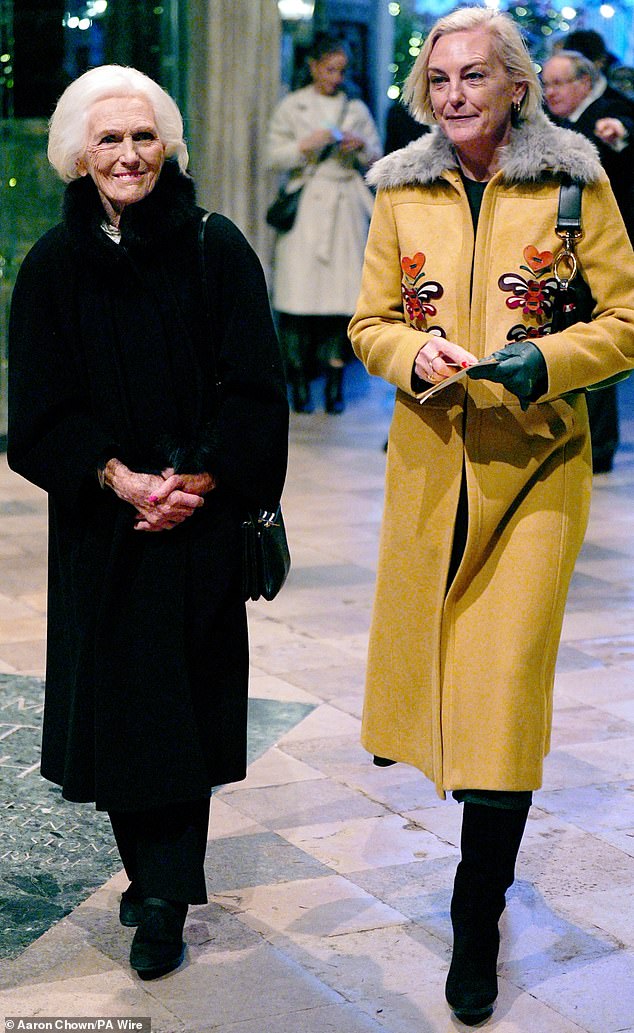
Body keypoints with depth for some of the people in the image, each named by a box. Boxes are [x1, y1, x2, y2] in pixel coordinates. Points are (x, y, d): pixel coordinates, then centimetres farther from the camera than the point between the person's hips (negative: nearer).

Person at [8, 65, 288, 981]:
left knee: (182, 696, -1)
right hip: (100, 523, 2)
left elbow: (254, 390, -4)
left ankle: (163, 900, 7)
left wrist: (195, 479, -14)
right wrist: (120, 480, -13)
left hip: (199, 520, -2)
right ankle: (160, 876, 23)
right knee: (116, 696, 6)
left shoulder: (215, 248, -3)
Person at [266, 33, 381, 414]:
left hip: (347, 207, 2)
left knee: (343, 291, -6)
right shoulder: (291, 107, 9)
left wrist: (361, 146, -6)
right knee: (300, 292, -8)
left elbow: (377, 160, 15)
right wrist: (307, 144, -12)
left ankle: (335, 383, -1)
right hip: (305, 207, -1)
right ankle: (300, 382, -1)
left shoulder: (357, 108, 14)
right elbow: (275, 157, 4)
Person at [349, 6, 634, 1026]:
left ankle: (477, 919, 6)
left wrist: (546, 359, -19)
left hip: (535, 464, -3)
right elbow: (370, 322, 10)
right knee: (433, 655, 14)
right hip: (428, 459, 3)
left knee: (506, 685, -6)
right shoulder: (403, 192, 6)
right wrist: (415, 355, -13)